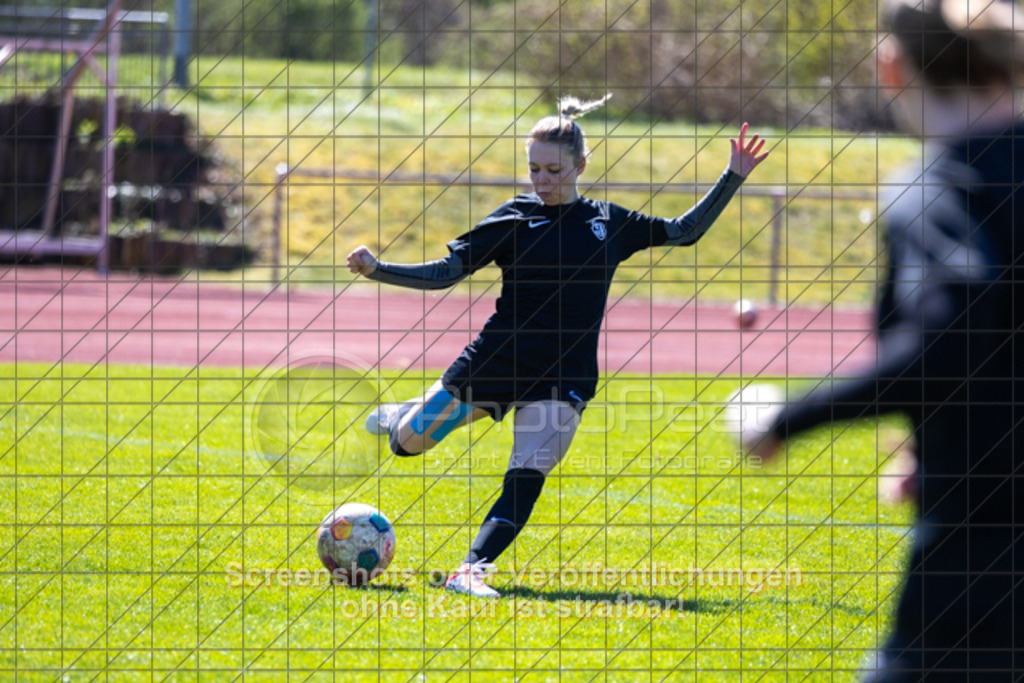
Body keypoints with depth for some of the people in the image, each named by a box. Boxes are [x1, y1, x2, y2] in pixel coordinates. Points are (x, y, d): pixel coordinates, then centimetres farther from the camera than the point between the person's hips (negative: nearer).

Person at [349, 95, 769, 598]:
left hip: (563, 377, 1)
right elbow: (445, 273, 0)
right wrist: (377, 270, -12)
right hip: (494, 362, -1)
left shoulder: (610, 223, 8)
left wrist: (733, 177, 13)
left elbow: (686, 230, 19)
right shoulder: (514, 218, 0)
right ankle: (400, 417, 45)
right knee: (412, 441, 9)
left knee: (527, 479, -16)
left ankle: (471, 571, -19)